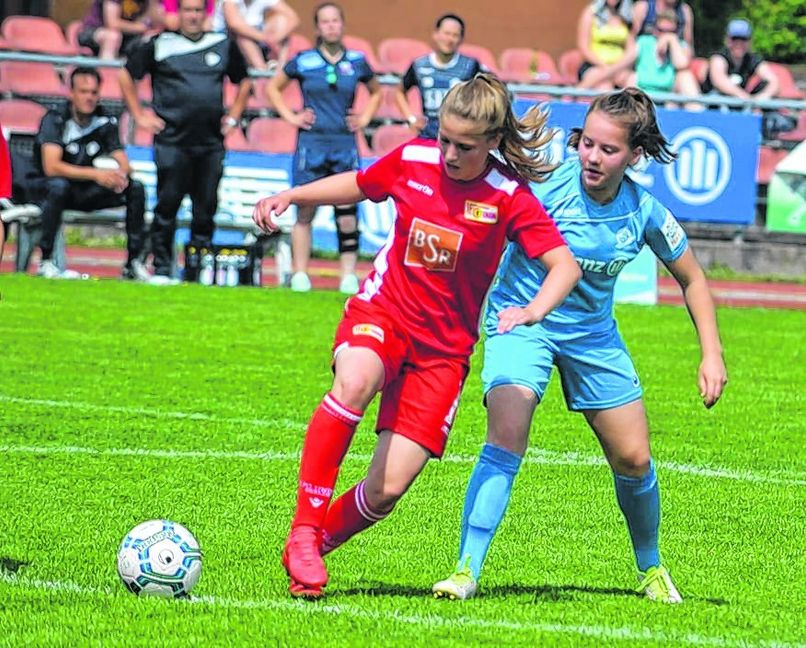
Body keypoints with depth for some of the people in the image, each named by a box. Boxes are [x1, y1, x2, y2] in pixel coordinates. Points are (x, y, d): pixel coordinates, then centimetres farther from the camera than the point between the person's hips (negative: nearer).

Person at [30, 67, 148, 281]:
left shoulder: (105, 122, 0)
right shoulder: (55, 120, -15)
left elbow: (124, 164, -3)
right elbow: (51, 167, -28)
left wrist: (121, 175, -29)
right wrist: (96, 174, -37)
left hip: (84, 192, 5)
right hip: (43, 188, -5)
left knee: (135, 188, -13)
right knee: (58, 186, -40)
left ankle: (133, 263, -12)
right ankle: (45, 262, -34)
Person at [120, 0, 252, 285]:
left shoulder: (224, 46, 11)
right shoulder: (160, 45, 2)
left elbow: (244, 82, 25)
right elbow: (126, 76, 10)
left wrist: (233, 117, 14)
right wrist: (139, 115, 5)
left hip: (211, 143, 3)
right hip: (172, 141, -3)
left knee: (206, 206, 3)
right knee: (167, 205, -5)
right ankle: (162, 269, 1)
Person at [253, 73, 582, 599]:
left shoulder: (509, 197, -11)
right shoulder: (413, 160, -2)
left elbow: (565, 265, -18)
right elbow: (358, 185, 19)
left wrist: (534, 310, -37)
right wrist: (291, 196, 7)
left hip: (444, 346, -1)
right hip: (381, 313, 1)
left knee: (386, 491, -9)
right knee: (356, 381, -38)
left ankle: (310, 550, 21)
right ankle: (304, 529, -31)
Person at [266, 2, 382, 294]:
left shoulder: (356, 62, 7)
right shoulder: (304, 61, 2)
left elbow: (376, 92, 24)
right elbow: (273, 87, 14)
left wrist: (365, 118, 10)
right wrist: (290, 116, 4)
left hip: (344, 143, 1)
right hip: (312, 142, -1)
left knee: (347, 212, -4)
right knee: (305, 212, 1)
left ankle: (349, 276, -1)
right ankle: (300, 276, 4)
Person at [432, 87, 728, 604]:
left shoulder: (644, 213, -10)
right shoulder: (548, 183, -22)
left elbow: (692, 280, 3)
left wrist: (712, 355, -2)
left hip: (593, 334, 4)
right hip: (522, 321, -4)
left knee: (634, 460, 8)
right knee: (505, 442, -25)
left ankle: (651, 567, 34)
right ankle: (467, 571, -24)